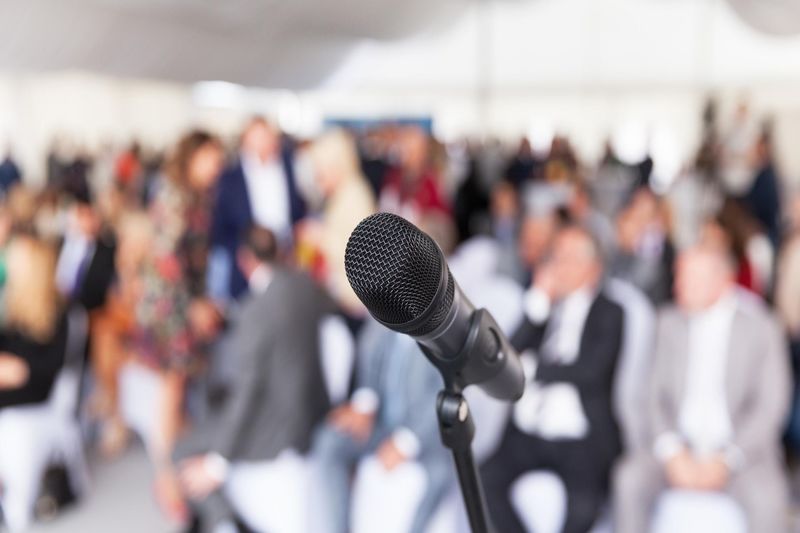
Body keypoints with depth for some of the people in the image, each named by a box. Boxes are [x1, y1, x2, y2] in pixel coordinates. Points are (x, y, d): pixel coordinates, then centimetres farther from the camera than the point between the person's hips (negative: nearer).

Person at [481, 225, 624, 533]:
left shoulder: (609, 313, 5)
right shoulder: (543, 306, 17)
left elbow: (591, 370, -10)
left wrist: (533, 368, -3)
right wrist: (539, 303, -3)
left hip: (580, 439, -4)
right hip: (529, 431, 4)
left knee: (582, 506, -27)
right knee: (485, 479, -20)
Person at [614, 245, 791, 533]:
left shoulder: (761, 328, -1)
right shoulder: (671, 323, 8)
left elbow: (771, 405, -5)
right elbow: (658, 396, 7)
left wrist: (726, 461, -14)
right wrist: (672, 453, -9)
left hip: (742, 448, -2)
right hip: (681, 447, 3)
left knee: (766, 499, -31)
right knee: (630, 478, -24)